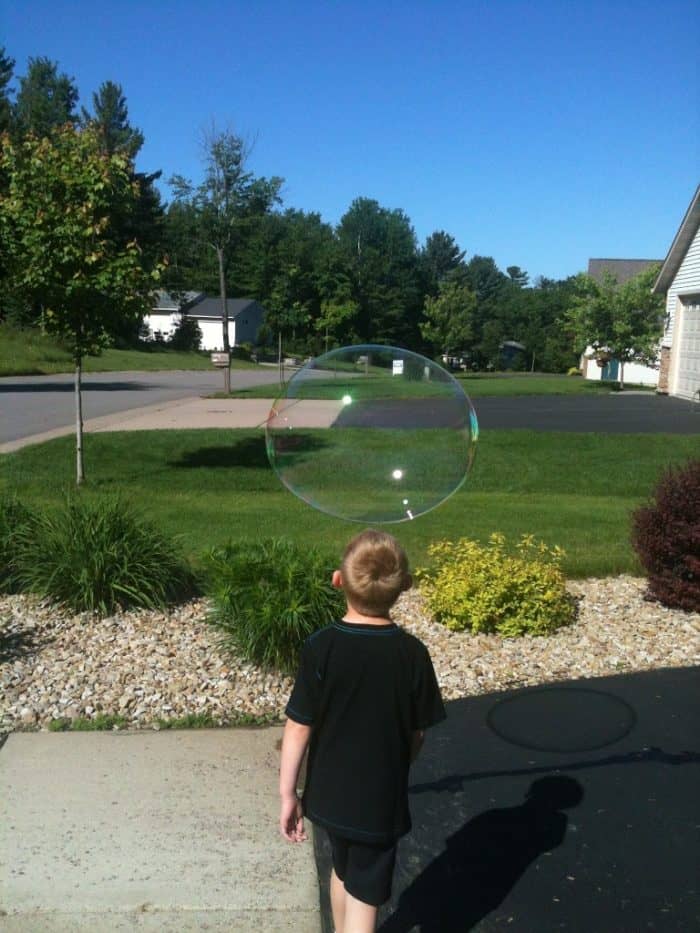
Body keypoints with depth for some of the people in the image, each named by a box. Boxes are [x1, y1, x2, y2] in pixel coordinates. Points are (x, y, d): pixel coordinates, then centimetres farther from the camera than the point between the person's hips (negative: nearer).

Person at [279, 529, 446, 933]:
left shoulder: (320, 647, -18)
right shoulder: (413, 653, -16)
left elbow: (299, 728, -14)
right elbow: (417, 733, -5)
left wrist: (288, 793, -2)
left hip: (329, 795, 2)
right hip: (381, 801, -2)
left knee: (344, 871, 27)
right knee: (364, 898, 11)